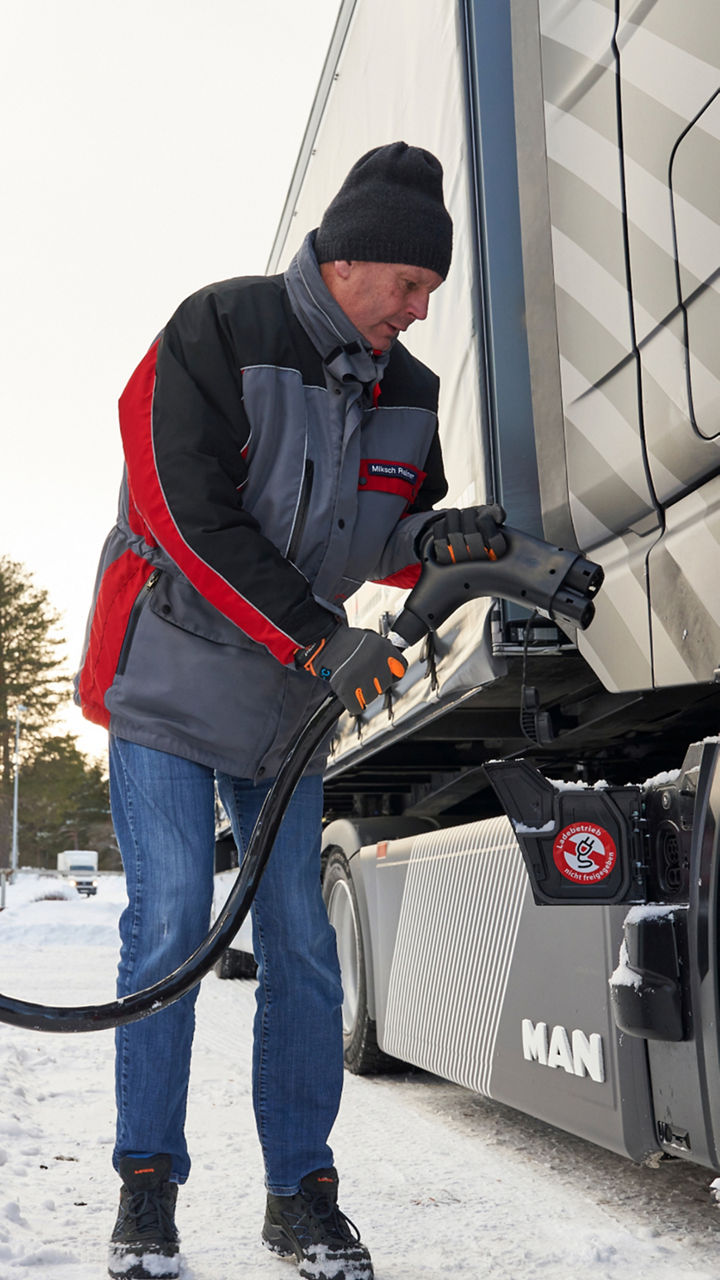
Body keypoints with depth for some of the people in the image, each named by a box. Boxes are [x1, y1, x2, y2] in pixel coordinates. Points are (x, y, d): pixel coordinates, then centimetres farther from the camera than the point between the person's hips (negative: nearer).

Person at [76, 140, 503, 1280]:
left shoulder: (406, 390, 5)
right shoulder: (220, 332, -14)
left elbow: (394, 530, 14)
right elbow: (190, 514, -21)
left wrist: (439, 537, -11)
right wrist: (316, 635, -26)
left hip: (289, 704, 5)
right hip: (169, 680, -5)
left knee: (301, 944, 3)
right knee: (169, 927, -6)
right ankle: (147, 1187, 10)